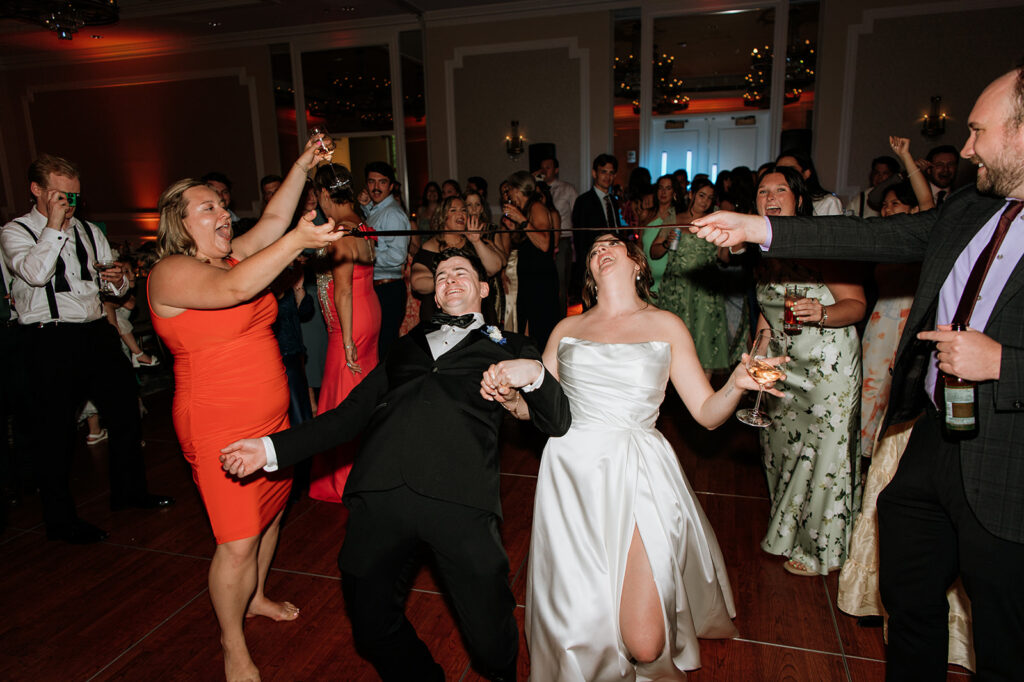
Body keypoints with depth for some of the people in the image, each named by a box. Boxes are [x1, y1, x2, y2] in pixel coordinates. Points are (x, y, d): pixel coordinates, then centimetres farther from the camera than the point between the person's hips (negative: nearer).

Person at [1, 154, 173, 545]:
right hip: (50, 341, -6)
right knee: (55, 429, 3)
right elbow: (35, 273, -22)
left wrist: (118, 280, -3)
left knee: (125, 409, 11)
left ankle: (129, 491, 31)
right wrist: (55, 226, -17)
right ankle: (60, 520, 19)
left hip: (96, 333, 6)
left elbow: (115, 289, 20)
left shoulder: (89, 231, 15)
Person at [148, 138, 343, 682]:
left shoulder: (230, 256, 9)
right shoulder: (171, 273, -15)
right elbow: (233, 289, -33)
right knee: (237, 542, -2)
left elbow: (273, 220, 10)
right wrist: (297, 241, -39)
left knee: (269, 512, 21)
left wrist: (301, 166, 5)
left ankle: (255, 597, 45)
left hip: (271, 417, 8)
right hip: (220, 427, -8)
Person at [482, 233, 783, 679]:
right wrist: (509, 395, -5)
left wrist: (736, 384, -14)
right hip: (572, 475, 2)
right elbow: (539, 408, 16)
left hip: (637, 476, -1)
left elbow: (708, 413, 7)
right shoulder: (567, 329, 14)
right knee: (580, 625, -4)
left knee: (645, 643, -9)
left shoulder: (666, 326, 10)